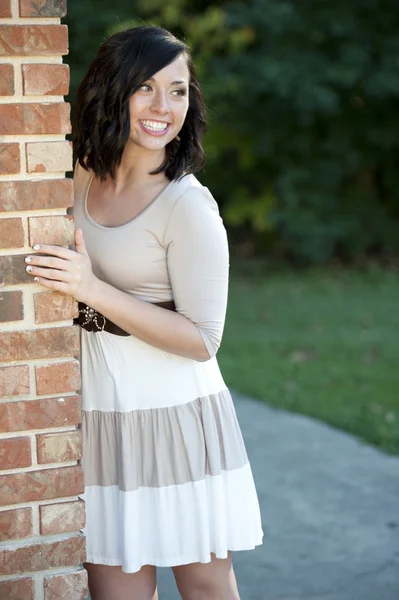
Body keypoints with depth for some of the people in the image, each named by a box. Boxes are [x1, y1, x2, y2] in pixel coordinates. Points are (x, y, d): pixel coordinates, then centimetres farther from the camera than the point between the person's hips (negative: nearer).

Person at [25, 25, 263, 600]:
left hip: (174, 417, -5)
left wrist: (93, 290, -21)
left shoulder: (188, 205, -15)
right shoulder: (79, 176, 4)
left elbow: (202, 341, -16)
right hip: (99, 414, 5)